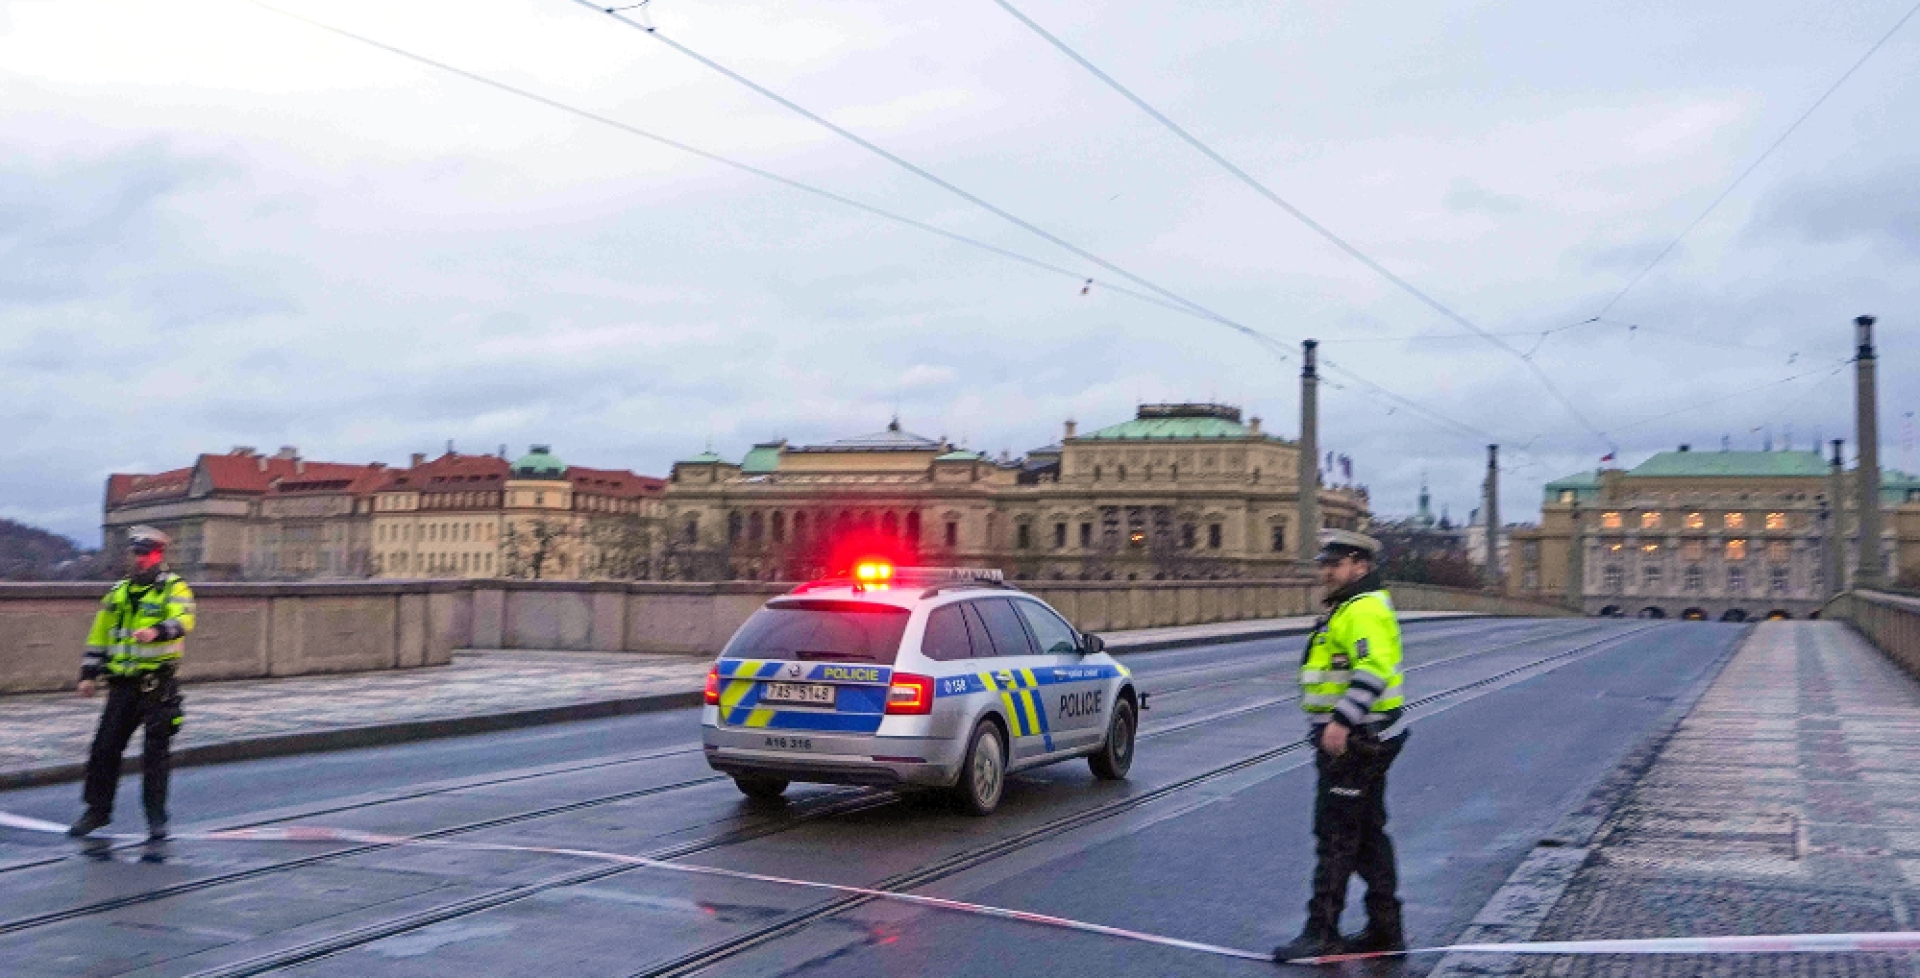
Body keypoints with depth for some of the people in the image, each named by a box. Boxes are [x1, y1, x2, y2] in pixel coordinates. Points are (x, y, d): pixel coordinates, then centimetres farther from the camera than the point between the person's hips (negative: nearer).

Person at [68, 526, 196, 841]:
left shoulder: (175, 589, -4)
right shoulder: (118, 593, 14)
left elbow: (182, 620, -24)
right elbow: (98, 635, 19)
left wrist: (156, 632, -43)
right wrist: (89, 674, 13)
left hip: (159, 684, -5)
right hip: (123, 683, 5)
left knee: (155, 751, -1)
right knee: (105, 747, 7)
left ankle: (156, 816, 8)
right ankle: (98, 809, 22)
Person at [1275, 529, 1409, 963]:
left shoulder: (1364, 609, -16)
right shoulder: (1348, 608, 18)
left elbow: (1374, 669, -29)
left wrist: (1341, 721, -33)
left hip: (1353, 742, -11)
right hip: (1353, 740, 11)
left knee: (1335, 837, -7)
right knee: (1369, 835, 15)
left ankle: (1322, 933, -2)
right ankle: (1385, 930, 23)